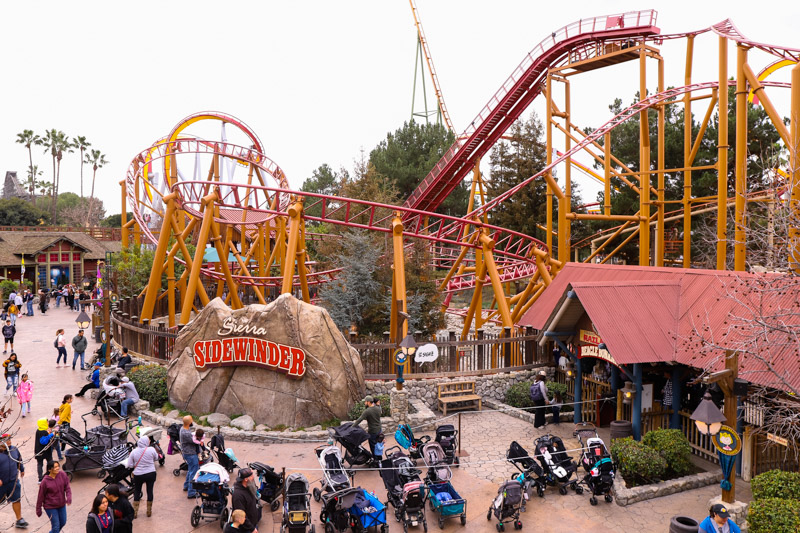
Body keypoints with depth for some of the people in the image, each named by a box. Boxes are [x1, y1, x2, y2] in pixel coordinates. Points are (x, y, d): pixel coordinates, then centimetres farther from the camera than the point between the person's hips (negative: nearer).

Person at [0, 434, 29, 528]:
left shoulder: (14, 449, 0)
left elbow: (19, 460, 18)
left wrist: (22, 470, 27)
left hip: (13, 481, 4)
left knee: (16, 500, 6)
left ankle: (19, 519, 14)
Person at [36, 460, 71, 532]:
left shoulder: (62, 475, -11)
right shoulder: (45, 481, -19)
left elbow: (67, 488, -5)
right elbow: (41, 496, -8)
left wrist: (69, 497, -23)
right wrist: (38, 510, -1)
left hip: (62, 505, 5)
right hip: (50, 507, -5)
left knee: (63, 523, 19)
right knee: (56, 526, -1)